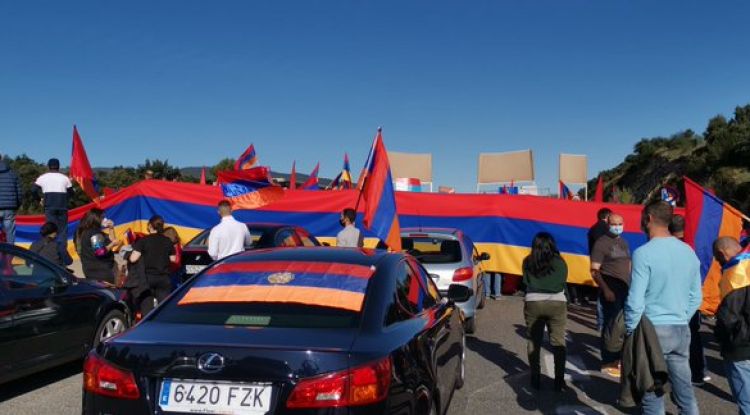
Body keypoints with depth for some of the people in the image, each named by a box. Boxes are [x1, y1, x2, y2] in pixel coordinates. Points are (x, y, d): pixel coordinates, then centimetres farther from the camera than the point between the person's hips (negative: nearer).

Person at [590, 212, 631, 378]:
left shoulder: (624, 242, 15)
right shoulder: (601, 243, -9)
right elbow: (594, 270, -14)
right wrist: (605, 290, -21)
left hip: (626, 289, 8)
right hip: (611, 290, -7)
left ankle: (618, 358, 25)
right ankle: (607, 363, 5)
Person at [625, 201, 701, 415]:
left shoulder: (644, 253, -14)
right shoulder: (689, 252, 6)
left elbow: (635, 301, -15)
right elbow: (696, 298, 12)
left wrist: (630, 331, -3)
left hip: (653, 330, -6)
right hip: (682, 331, 6)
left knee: (652, 394, 4)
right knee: (684, 389, 14)